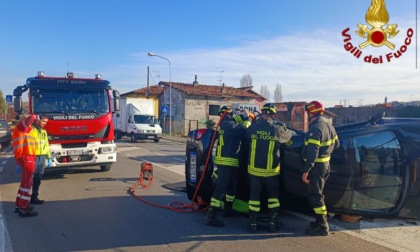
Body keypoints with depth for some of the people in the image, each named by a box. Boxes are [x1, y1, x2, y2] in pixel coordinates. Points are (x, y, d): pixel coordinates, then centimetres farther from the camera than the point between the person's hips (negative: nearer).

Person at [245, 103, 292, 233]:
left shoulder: (252, 128, -7)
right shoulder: (278, 129, -10)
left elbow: (247, 139, 12)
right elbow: (287, 137, 8)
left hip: (254, 169, 1)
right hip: (271, 170, -1)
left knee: (254, 196, 12)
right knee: (273, 196, 17)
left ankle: (253, 223, 16)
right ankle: (273, 223, 19)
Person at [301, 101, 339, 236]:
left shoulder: (315, 129, -22)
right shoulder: (328, 125, 7)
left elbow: (312, 152, -27)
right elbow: (336, 143, 17)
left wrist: (306, 171, -26)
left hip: (316, 166, -9)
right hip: (325, 164, 10)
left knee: (315, 196, -1)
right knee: (318, 194, 20)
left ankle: (322, 227, 6)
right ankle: (321, 221, 31)